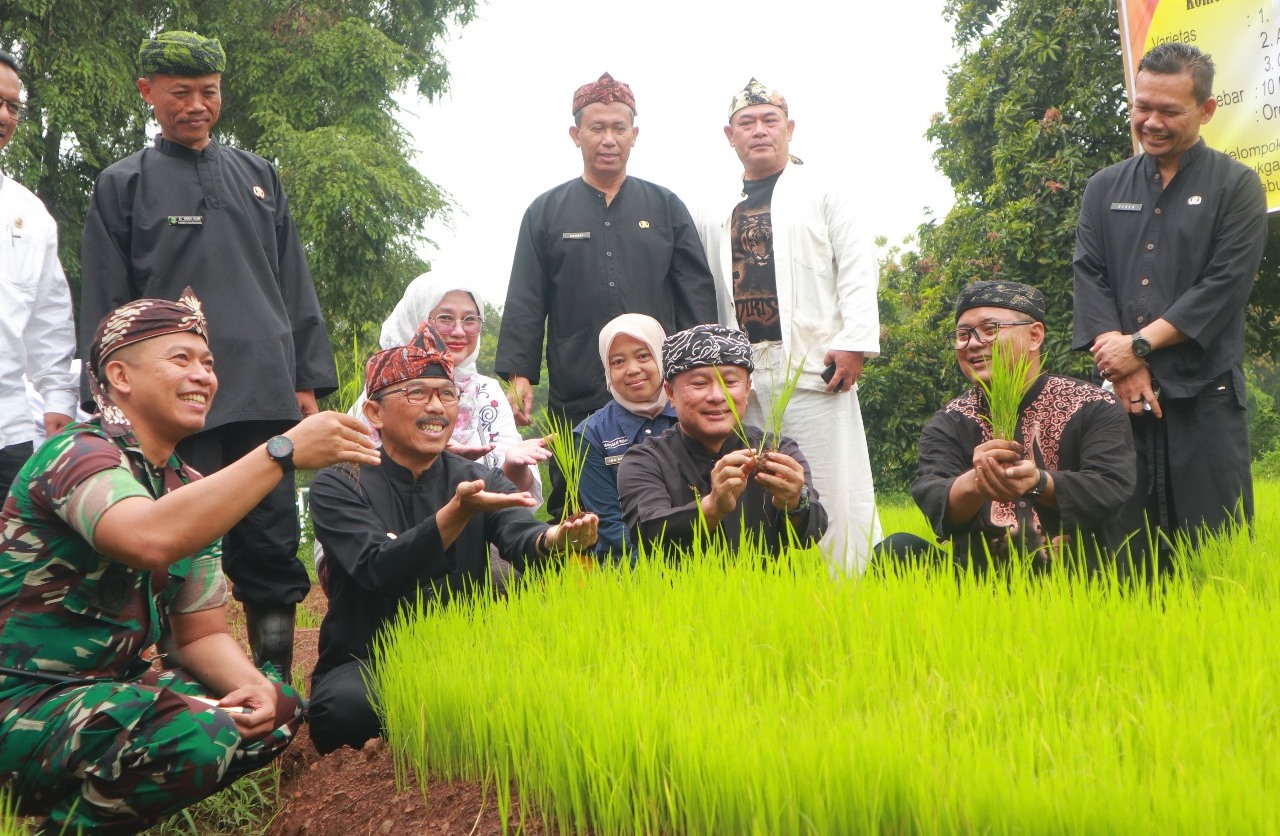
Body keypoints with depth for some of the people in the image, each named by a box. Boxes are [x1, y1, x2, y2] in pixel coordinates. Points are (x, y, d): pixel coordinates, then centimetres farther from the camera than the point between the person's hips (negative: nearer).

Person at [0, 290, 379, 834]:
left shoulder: (189, 489, 9)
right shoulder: (79, 454, -16)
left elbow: (201, 633, 9)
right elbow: (150, 539, -38)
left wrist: (254, 685, -13)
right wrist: (284, 451, -37)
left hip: (114, 686, 9)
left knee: (278, 710, -1)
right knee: (202, 735, -30)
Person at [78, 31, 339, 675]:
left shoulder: (256, 175, 18)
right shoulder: (123, 185, 9)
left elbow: (294, 285, 17)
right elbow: (104, 307, 5)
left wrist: (307, 379, 9)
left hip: (267, 397, 3)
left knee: (272, 550, 4)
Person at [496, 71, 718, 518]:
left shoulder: (666, 207, 12)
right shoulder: (546, 212, 11)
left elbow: (698, 294, 10)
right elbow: (525, 302, 7)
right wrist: (518, 374, -2)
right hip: (576, 397, 0)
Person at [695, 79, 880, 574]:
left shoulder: (820, 192, 8)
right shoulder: (717, 213, 19)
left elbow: (857, 268, 0)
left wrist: (853, 342, -10)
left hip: (812, 365, -4)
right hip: (742, 371, 4)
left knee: (831, 487, -6)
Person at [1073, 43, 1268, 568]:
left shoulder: (1236, 186, 4)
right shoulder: (1104, 189, 15)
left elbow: (1226, 287, -6)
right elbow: (1088, 277, 5)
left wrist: (1138, 345, -10)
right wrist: (1121, 365, -9)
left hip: (1204, 393, -3)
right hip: (1124, 392, 3)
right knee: (1125, 552, 4)